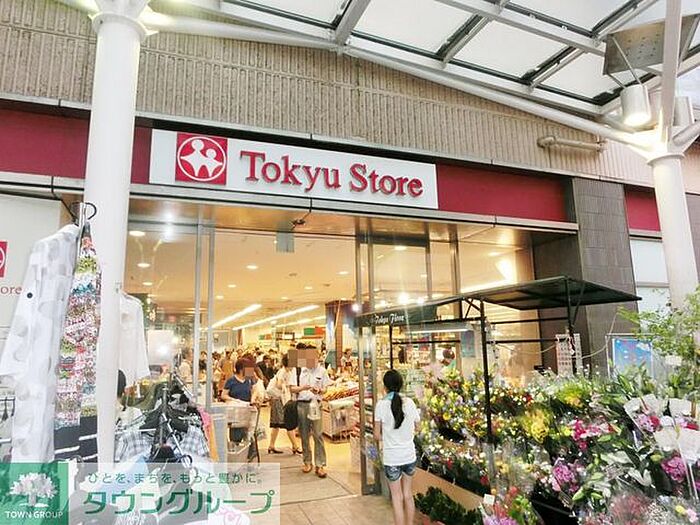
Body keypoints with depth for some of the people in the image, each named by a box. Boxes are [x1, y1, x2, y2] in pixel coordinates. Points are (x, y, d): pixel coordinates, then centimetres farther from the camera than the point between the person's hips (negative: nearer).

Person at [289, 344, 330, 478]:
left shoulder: (321, 370, 2)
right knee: (304, 435, 10)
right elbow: (292, 389, -1)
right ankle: (307, 462, 25)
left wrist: (319, 390, -16)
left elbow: (325, 389, 7)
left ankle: (320, 465, 1)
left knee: (318, 434, -5)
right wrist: (304, 387, -18)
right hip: (301, 404, 1)